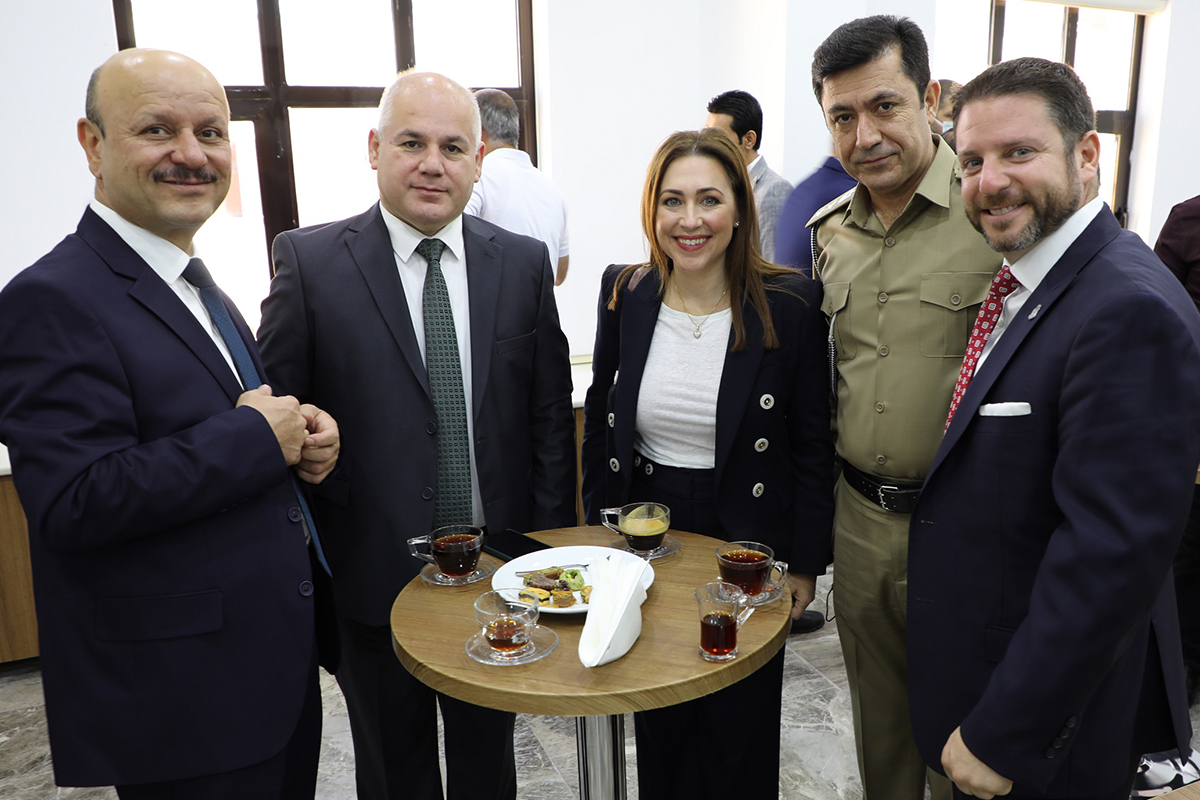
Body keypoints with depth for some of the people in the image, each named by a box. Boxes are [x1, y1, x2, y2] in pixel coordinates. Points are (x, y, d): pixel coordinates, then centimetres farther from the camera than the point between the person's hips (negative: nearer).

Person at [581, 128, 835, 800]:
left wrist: (804, 563, -6)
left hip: (747, 546, -2)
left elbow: (814, 447, -7)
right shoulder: (625, 295, -3)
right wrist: (600, 532, 6)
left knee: (741, 727, 16)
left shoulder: (791, 304, -12)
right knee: (659, 725, 19)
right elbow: (599, 421, 6)